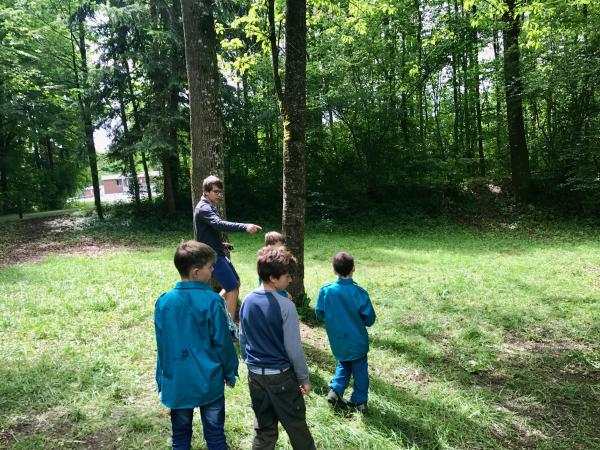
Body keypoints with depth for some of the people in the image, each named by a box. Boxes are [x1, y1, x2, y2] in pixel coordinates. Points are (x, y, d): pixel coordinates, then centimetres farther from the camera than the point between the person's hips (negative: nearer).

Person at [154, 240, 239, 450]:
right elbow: (222, 342, -11)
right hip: (209, 380, -3)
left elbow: (161, 344, 1)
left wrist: (162, 378, 13)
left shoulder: (164, 302, -7)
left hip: (177, 381, 3)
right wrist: (230, 373, 4)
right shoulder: (212, 301, -17)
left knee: (181, 433, 18)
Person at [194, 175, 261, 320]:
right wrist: (245, 227, -50)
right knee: (233, 288, -9)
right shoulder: (204, 208, -20)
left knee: (235, 283, 19)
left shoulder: (210, 206, 13)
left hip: (217, 253, 10)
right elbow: (219, 224, -39)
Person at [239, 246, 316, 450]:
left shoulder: (247, 301, -3)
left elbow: (242, 339, 7)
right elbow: (294, 348, -16)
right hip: (281, 375, -5)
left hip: (255, 375, 5)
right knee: (296, 425, 15)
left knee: (264, 427, 18)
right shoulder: (285, 306, -21)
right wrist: (304, 378, -4)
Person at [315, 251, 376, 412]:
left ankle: (335, 390, 14)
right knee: (360, 369, 18)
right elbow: (370, 319, -13)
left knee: (343, 365, 27)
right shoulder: (360, 293, -20)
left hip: (338, 342, 2)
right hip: (357, 341, -2)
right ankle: (360, 400, 28)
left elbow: (319, 314, -5)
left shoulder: (326, 290, -17)